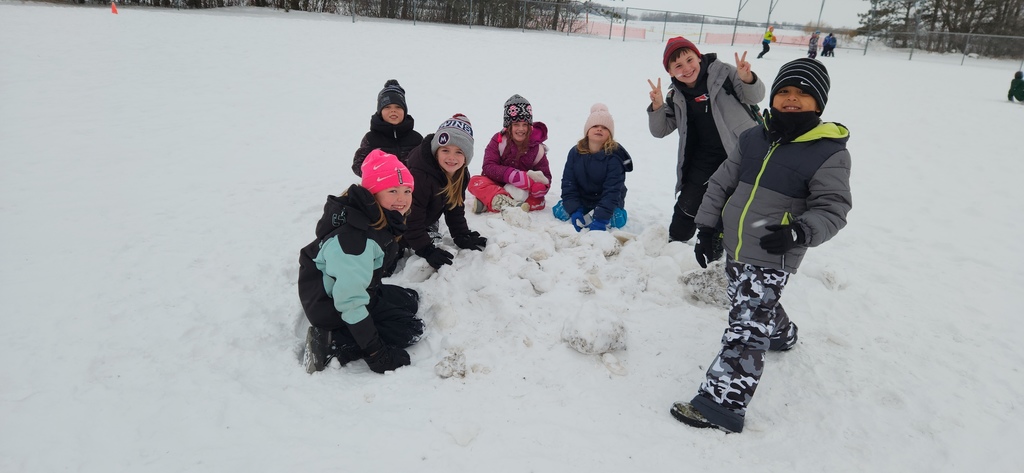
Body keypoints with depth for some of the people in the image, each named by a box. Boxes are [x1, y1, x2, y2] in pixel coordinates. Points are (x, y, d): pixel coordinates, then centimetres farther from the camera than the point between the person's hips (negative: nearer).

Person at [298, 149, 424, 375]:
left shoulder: (379, 219, -5)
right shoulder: (356, 238, -34)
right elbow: (350, 302, -32)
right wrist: (375, 352, -27)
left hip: (355, 290, 9)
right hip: (331, 305, -9)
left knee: (410, 300, 18)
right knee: (411, 328, -6)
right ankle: (330, 346, -11)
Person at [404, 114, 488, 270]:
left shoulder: (461, 174, -13)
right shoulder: (420, 175, -39)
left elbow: (455, 206, 0)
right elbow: (411, 217, -33)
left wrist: (462, 236, -8)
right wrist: (426, 250, -32)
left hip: (425, 225, 7)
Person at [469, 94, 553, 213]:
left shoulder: (537, 148, -3)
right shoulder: (498, 140, -7)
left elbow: (545, 178, -3)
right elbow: (488, 167, -17)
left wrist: (540, 187, -30)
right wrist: (513, 175, -32)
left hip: (523, 191, 1)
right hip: (497, 185, 0)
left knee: (539, 203, -30)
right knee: (474, 182, -28)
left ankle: (490, 203, -38)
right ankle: (506, 203, -48)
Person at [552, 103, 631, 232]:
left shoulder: (615, 156, -18)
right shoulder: (575, 152, -7)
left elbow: (612, 190, -24)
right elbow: (568, 184, -9)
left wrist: (600, 219, -35)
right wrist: (575, 212, -23)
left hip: (607, 203, -2)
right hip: (580, 201, 2)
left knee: (616, 219, -30)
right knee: (559, 211, -21)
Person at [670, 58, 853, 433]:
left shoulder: (829, 153, -9)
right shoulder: (754, 139, 6)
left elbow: (832, 209, -11)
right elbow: (721, 184, 11)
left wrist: (799, 232, -30)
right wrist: (707, 227, 7)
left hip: (772, 259, -7)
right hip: (734, 249, 7)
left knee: (748, 327, -10)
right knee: (754, 306, 28)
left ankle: (722, 403, -8)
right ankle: (781, 335, 59)